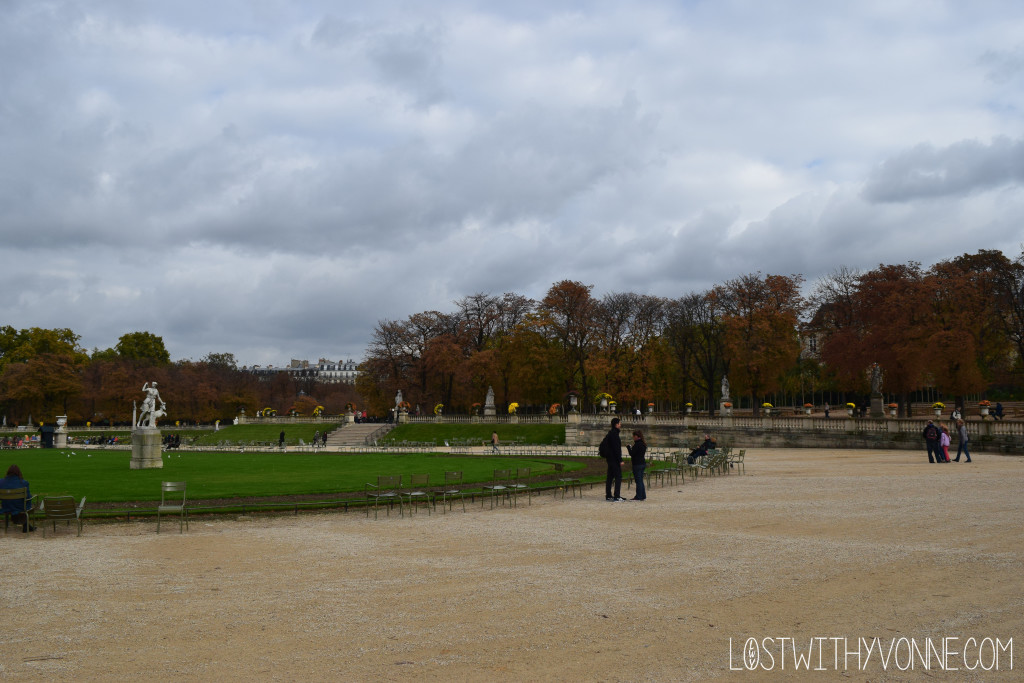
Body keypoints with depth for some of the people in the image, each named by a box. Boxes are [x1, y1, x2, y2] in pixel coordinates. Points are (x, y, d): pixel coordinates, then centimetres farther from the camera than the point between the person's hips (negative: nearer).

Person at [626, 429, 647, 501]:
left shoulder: (637, 444, -17)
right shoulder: (643, 444, 12)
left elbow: (631, 453, -17)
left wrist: (628, 447, -5)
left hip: (637, 465, -9)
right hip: (643, 463, 9)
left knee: (638, 481, -5)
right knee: (640, 480, 15)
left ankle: (639, 497, -3)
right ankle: (643, 496, 18)